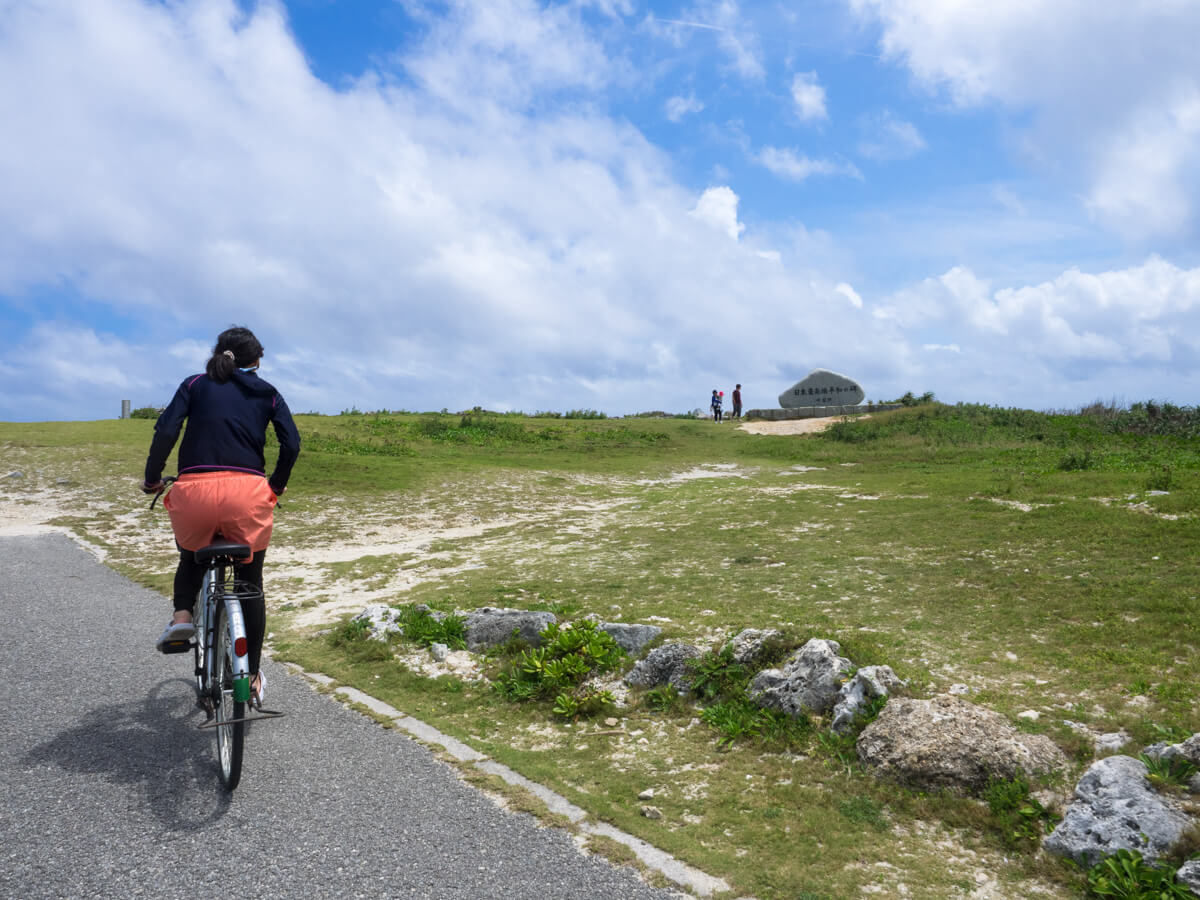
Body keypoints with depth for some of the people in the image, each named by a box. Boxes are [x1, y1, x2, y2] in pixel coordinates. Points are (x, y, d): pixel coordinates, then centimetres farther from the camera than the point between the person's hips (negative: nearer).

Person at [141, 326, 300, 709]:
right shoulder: (266, 393, 16)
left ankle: (182, 615, 5)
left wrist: (152, 479, 13)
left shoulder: (195, 384, 15)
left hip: (195, 489, 0)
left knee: (191, 556, 33)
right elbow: (291, 445, 4)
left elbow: (166, 430, 0)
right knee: (251, 583, 18)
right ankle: (253, 677, 22)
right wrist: (275, 486, 21)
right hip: (247, 491, 0)